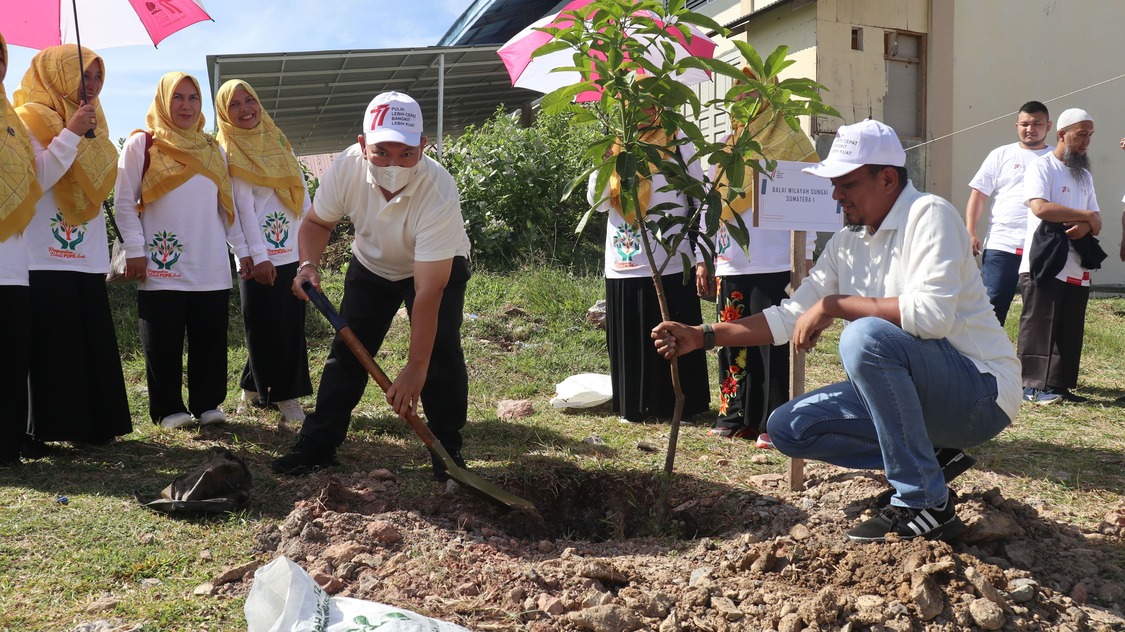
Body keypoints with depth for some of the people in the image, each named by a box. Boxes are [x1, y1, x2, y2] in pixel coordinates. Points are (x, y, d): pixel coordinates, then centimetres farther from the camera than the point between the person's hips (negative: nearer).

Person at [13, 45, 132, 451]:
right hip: (45, 257, -7)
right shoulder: (31, 119, -2)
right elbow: (35, 179, -17)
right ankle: (40, 429, 0)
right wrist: (71, 133, -17)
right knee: (50, 346, -7)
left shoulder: (92, 123, 19)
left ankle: (90, 423, 13)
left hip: (87, 256, 7)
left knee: (93, 344, 6)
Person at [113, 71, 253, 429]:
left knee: (211, 341, 5)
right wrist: (135, 250, -9)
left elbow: (228, 206, 18)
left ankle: (207, 404, 15)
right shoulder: (142, 144, 3)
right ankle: (168, 410, 11)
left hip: (212, 268, 4)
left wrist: (241, 250, 13)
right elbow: (124, 202, -1)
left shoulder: (212, 149, 16)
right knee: (164, 344, 2)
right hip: (162, 267, -3)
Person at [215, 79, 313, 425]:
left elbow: (303, 195, 13)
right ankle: (272, 392, 10)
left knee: (292, 325, 7)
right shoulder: (229, 152, -2)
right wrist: (258, 256, -18)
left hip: (294, 250, 6)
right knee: (266, 327, -1)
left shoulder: (278, 142, 14)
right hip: (260, 254, -6)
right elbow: (243, 207, -11)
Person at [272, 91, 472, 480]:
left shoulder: (440, 193, -40)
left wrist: (415, 368, -40)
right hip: (371, 265, 4)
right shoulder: (347, 167, -29)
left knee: (441, 352, -19)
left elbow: (428, 290, -40)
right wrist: (308, 265, -28)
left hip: (439, 267, -3)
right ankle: (317, 445, 13)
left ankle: (447, 451, -3)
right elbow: (317, 221, -7)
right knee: (347, 350, 1)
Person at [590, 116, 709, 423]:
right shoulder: (616, 145, 13)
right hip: (622, 266, 4)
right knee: (630, 341, 9)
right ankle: (634, 406, 19)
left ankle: (679, 406, 13)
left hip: (670, 266, -4)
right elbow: (599, 202, 7)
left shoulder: (679, 144, 0)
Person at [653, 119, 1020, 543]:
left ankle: (925, 504, -21)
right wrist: (703, 337, -1)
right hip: (911, 390, 8)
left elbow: (932, 313, -30)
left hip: (980, 392, -8)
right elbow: (790, 318, 8)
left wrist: (835, 305, -22)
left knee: (865, 337, -34)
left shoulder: (929, 215, -15)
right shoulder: (846, 243, 8)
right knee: (787, 427, 1)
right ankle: (929, 458, 8)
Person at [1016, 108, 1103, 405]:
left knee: (1070, 331, 6)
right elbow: (1040, 207, -20)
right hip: (1044, 264, -7)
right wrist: (1086, 216, -11)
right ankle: (1034, 386, -1)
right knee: (1039, 327, -6)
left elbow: (1096, 224, 17)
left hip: (1076, 268, 7)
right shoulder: (1042, 167, -2)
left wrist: (1086, 227, -9)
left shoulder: (1085, 176, 20)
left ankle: (1058, 385, 12)